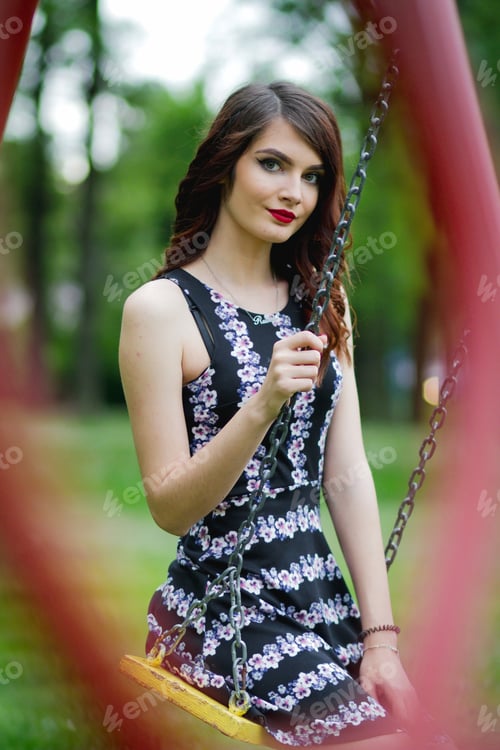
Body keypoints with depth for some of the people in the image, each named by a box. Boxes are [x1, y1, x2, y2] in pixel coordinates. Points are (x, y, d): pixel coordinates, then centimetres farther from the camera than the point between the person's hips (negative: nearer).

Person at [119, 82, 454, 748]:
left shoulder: (321, 301, 11)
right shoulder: (161, 307, -7)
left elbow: (348, 477, 6)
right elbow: (170, 508, -11)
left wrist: (381, 638, 0)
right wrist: (263, 403, -25)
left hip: (323, 596, 6)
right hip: (220, 611, -6)